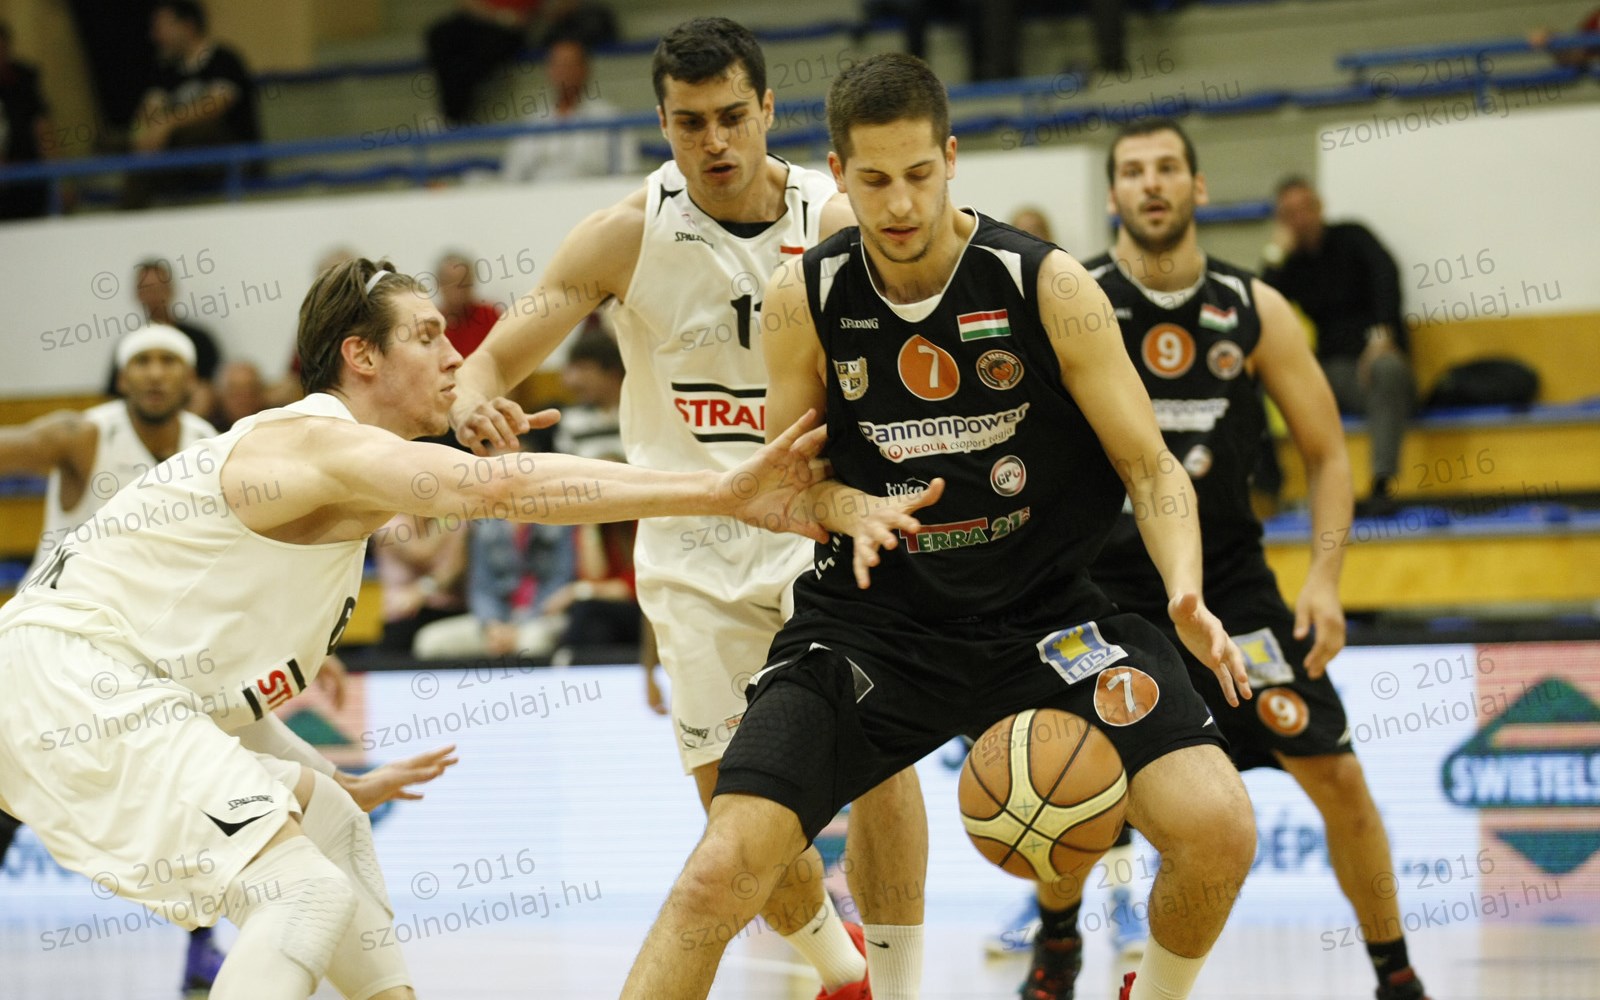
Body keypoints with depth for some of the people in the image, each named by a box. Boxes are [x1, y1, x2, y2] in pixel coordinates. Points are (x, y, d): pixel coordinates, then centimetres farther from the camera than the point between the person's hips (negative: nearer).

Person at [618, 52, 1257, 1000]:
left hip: (1045, 607, 0)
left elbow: (1150, 467, -7)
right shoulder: (804, 298, -6)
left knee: (1218, 830, -18)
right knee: (720, 872, -17)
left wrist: (1186, 593, -26)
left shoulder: (1048, 286, -11)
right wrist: (850, 509, -18)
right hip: (873, 618, 0)